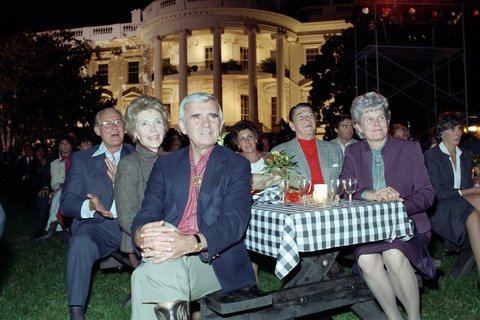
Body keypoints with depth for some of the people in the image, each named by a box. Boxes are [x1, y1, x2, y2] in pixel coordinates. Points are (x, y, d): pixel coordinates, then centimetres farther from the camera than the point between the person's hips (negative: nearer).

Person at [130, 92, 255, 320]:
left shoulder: (237, 165, 4)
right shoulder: (165, 164, 14)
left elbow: (234, 220, -10)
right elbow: (147, 212, 4)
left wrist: (190, 243, -30)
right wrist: (142, 235, -23)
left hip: (214, 260, -3)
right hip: (169, 254, 3)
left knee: (146, 276, -30)